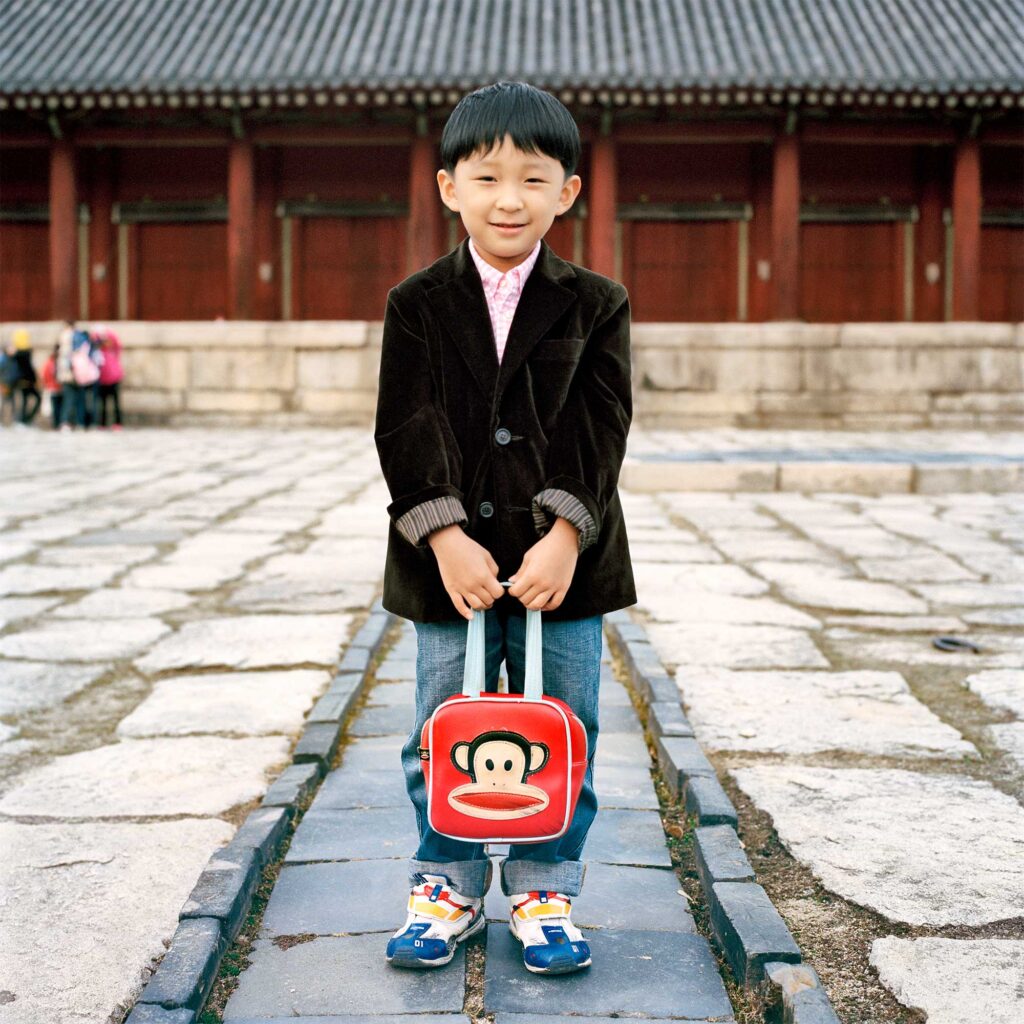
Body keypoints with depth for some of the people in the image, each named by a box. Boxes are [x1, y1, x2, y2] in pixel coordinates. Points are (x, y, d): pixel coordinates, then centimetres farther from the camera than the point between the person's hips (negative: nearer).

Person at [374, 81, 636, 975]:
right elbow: (408, 430, -5)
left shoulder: (597, 305, 2)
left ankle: (543, 890, 24)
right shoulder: (417, 305, 2)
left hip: (564, 561, 0)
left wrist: (566, 534, -17)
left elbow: (602, 429, -5)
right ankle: (448, 887, 26)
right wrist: (445, 535, -16)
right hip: (449, 561, 0)